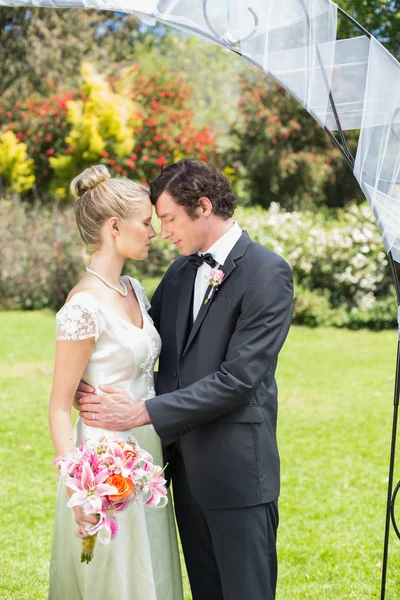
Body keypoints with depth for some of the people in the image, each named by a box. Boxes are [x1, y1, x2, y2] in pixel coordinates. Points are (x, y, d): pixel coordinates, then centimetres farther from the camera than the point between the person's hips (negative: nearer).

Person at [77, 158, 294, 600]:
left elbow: (238, 377, -20)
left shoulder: (267, 273, -14)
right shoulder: (181, 269, 9)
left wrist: (144, 413, -20)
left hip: (236, 468, -7)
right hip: (186, 462, 7)